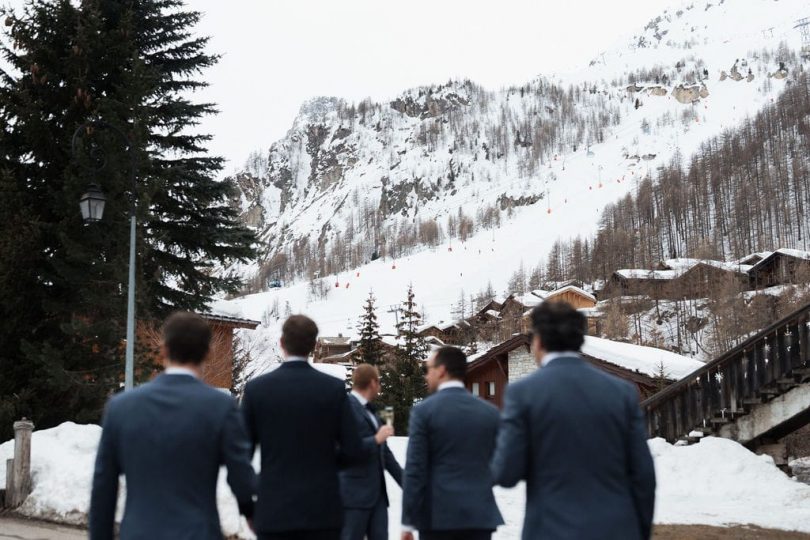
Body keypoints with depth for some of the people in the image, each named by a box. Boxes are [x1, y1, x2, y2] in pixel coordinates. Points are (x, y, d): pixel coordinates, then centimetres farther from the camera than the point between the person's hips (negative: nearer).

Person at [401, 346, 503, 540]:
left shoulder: (424, 411, -5)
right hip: (480, 514, 3)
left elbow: (414, 470, -8)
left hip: (438, 515, -3)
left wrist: (408, 522, -4)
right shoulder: (490, 412, 7)